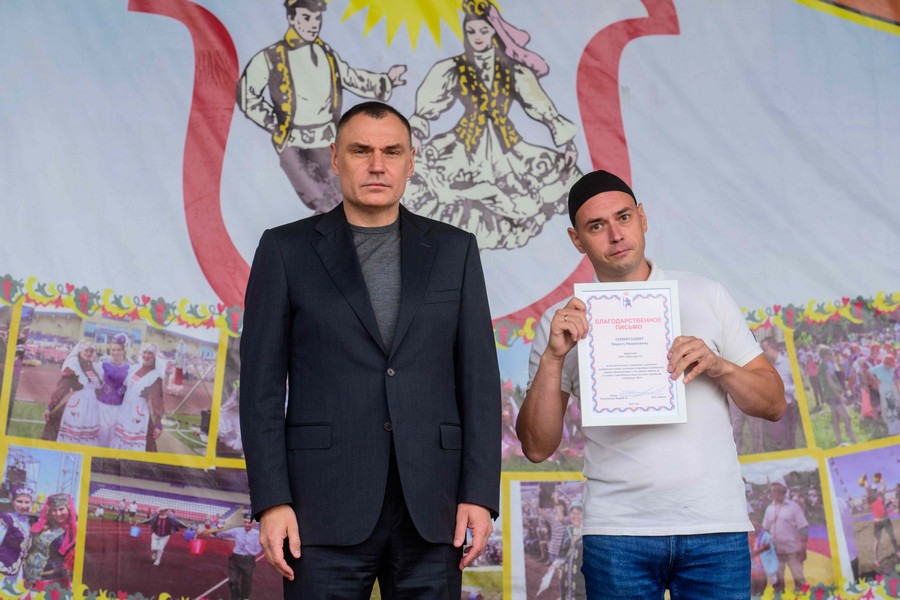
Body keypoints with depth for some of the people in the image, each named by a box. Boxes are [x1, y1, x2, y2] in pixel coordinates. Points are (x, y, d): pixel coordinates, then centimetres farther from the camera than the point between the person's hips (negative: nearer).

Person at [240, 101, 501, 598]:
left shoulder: (454, 250, 9)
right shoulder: (286, 249, 5)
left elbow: (479, 378, 6)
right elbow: (262, 384, 1)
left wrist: (479, 493, -2)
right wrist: (271, 501, -6)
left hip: (431, 507, 2)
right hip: (326, 506, -1)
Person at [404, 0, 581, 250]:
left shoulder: (515, 71, 5)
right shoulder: (452, 70, 2)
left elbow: (543, 108, 6)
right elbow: (427, 108, 3)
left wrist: (567, 142, 0)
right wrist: (416, 134, -14)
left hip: (507, 149, 1)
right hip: (466, 149, -1)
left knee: (559, 170, -11)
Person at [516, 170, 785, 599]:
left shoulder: (705, 296, 9)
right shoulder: (563, 322, 6)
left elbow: (774, 403, 9)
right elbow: (537, 447, 0)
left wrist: (717, 365, -9)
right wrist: (552, 358, -11)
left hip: (715, 527, 1)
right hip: (619, 533, 0)